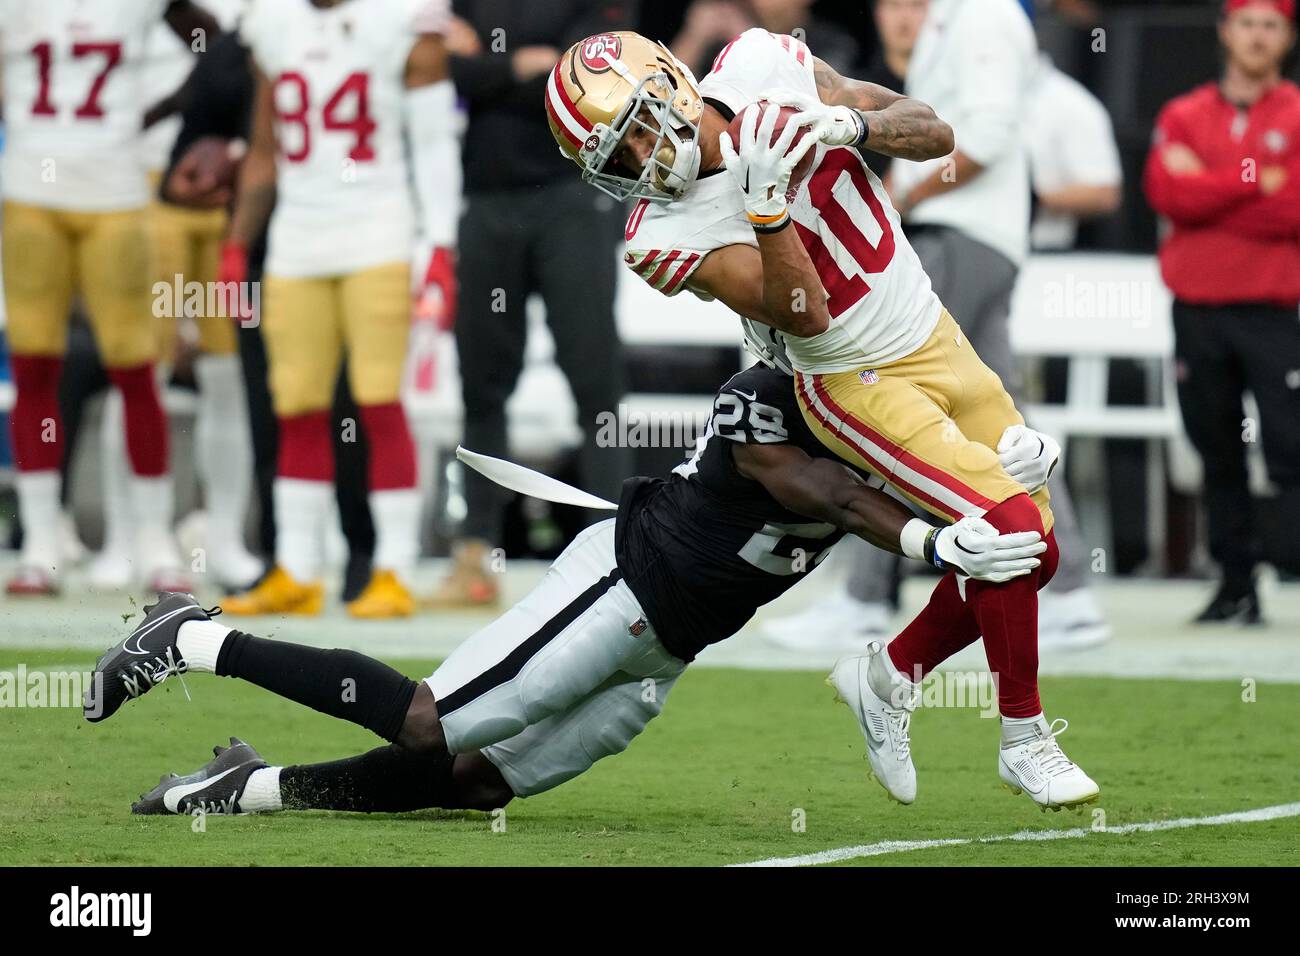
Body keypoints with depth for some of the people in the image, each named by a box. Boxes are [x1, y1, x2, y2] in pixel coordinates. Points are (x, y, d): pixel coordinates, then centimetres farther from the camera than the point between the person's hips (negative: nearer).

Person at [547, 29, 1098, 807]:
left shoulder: (766, 72, -10)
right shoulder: (674, 235, -19)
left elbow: (936, 136, -6)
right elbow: (806, 319, -27)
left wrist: (853, 124, -25)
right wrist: (764, 209, -38)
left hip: (939, 339, 5)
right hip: (861, 386, -5)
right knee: (1016, 537, -18)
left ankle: (895, 677, 30)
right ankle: (1024, 742, 0)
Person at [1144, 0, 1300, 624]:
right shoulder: (1184, 117, 12)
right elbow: (1167, 192, -6)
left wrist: (1206, 193, -7)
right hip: (1197, 309, 3)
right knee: (1217, 456, 6)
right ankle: (1236, 586, 12)